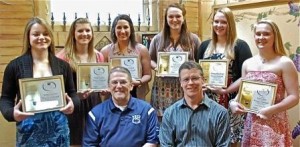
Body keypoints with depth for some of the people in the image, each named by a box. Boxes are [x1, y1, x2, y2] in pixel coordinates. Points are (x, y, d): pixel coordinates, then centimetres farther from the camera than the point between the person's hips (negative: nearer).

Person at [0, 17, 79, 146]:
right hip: (29, 132, -2)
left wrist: (72, 104, -14)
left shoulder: (62, 65, 5)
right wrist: (12, 113, -19)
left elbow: (72, 93, 9)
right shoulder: (15, 66, -1)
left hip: (58, 129, 2)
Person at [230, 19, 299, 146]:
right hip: (251, 123, 4)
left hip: (274, 124, -4)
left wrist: (272, 109, -22)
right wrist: (233, 102, -5)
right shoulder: (247, 64, 7)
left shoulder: (284, 63, -6)